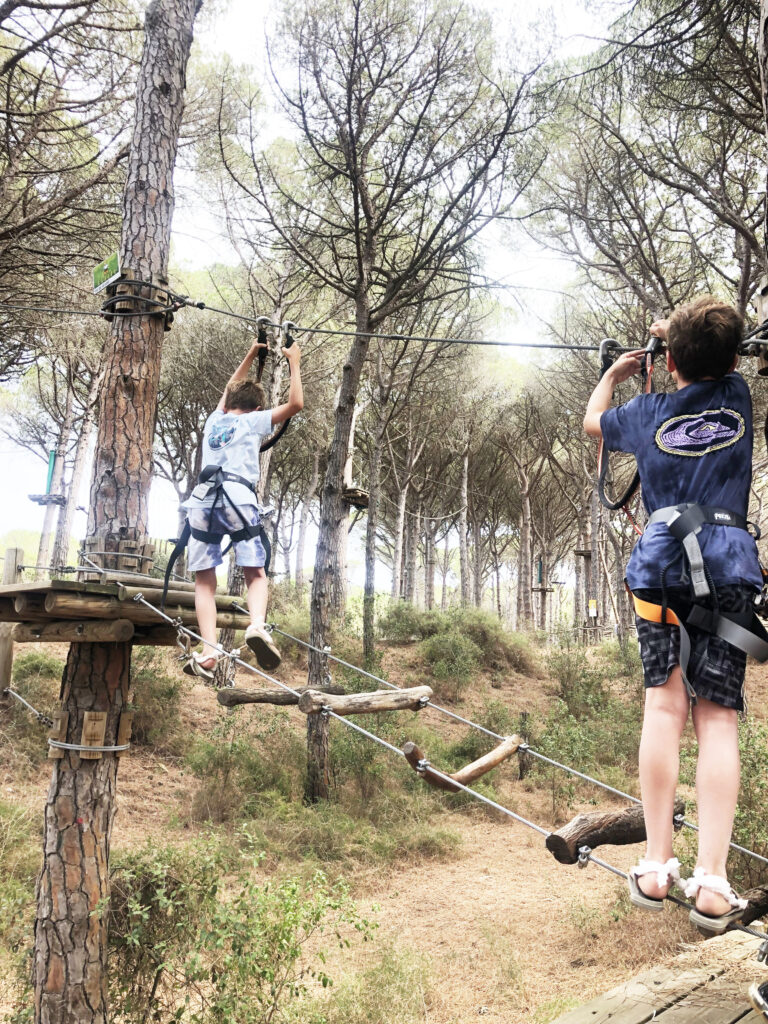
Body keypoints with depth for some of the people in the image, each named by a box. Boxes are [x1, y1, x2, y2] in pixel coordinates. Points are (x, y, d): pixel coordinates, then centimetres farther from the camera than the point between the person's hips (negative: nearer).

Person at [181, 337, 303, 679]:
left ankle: (208, 652, -15)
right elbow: (295, 403, 12)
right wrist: (294, 363, 24)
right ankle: (257, 624, -29)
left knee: (204, 580, 3)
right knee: (256, 575, 2)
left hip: (202, 500, 3)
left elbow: (230, 389, 48)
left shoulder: (214, 419, 29)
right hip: (238, 498, -3)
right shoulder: (254, 420, 16)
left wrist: (251, 354, 57)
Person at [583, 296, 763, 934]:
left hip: (662, 563, 0)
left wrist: (616, 371, 50)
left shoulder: (648, 413, 13)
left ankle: (656, 869, 0)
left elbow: (592, 421, 35)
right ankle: (712, 885, -8)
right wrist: (688, 334, 47)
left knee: (664, 705, -2)